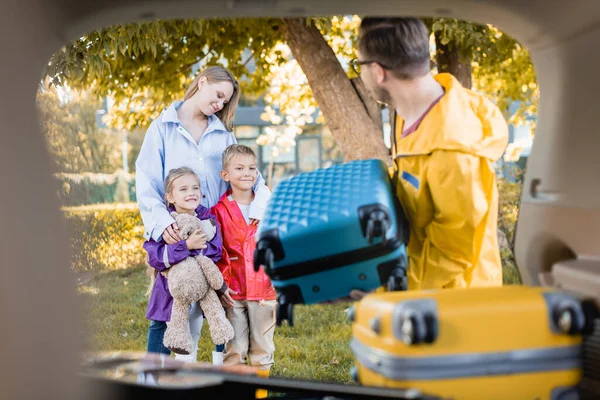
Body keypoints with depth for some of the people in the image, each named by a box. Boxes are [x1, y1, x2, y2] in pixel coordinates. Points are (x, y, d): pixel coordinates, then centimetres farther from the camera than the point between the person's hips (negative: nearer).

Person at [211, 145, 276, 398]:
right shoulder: (219, 211, -1)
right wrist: (221, 282, -10)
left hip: (263, 288, 2)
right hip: (233, 291, -2)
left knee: (262, 347, 11)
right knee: (234, 349, 6)